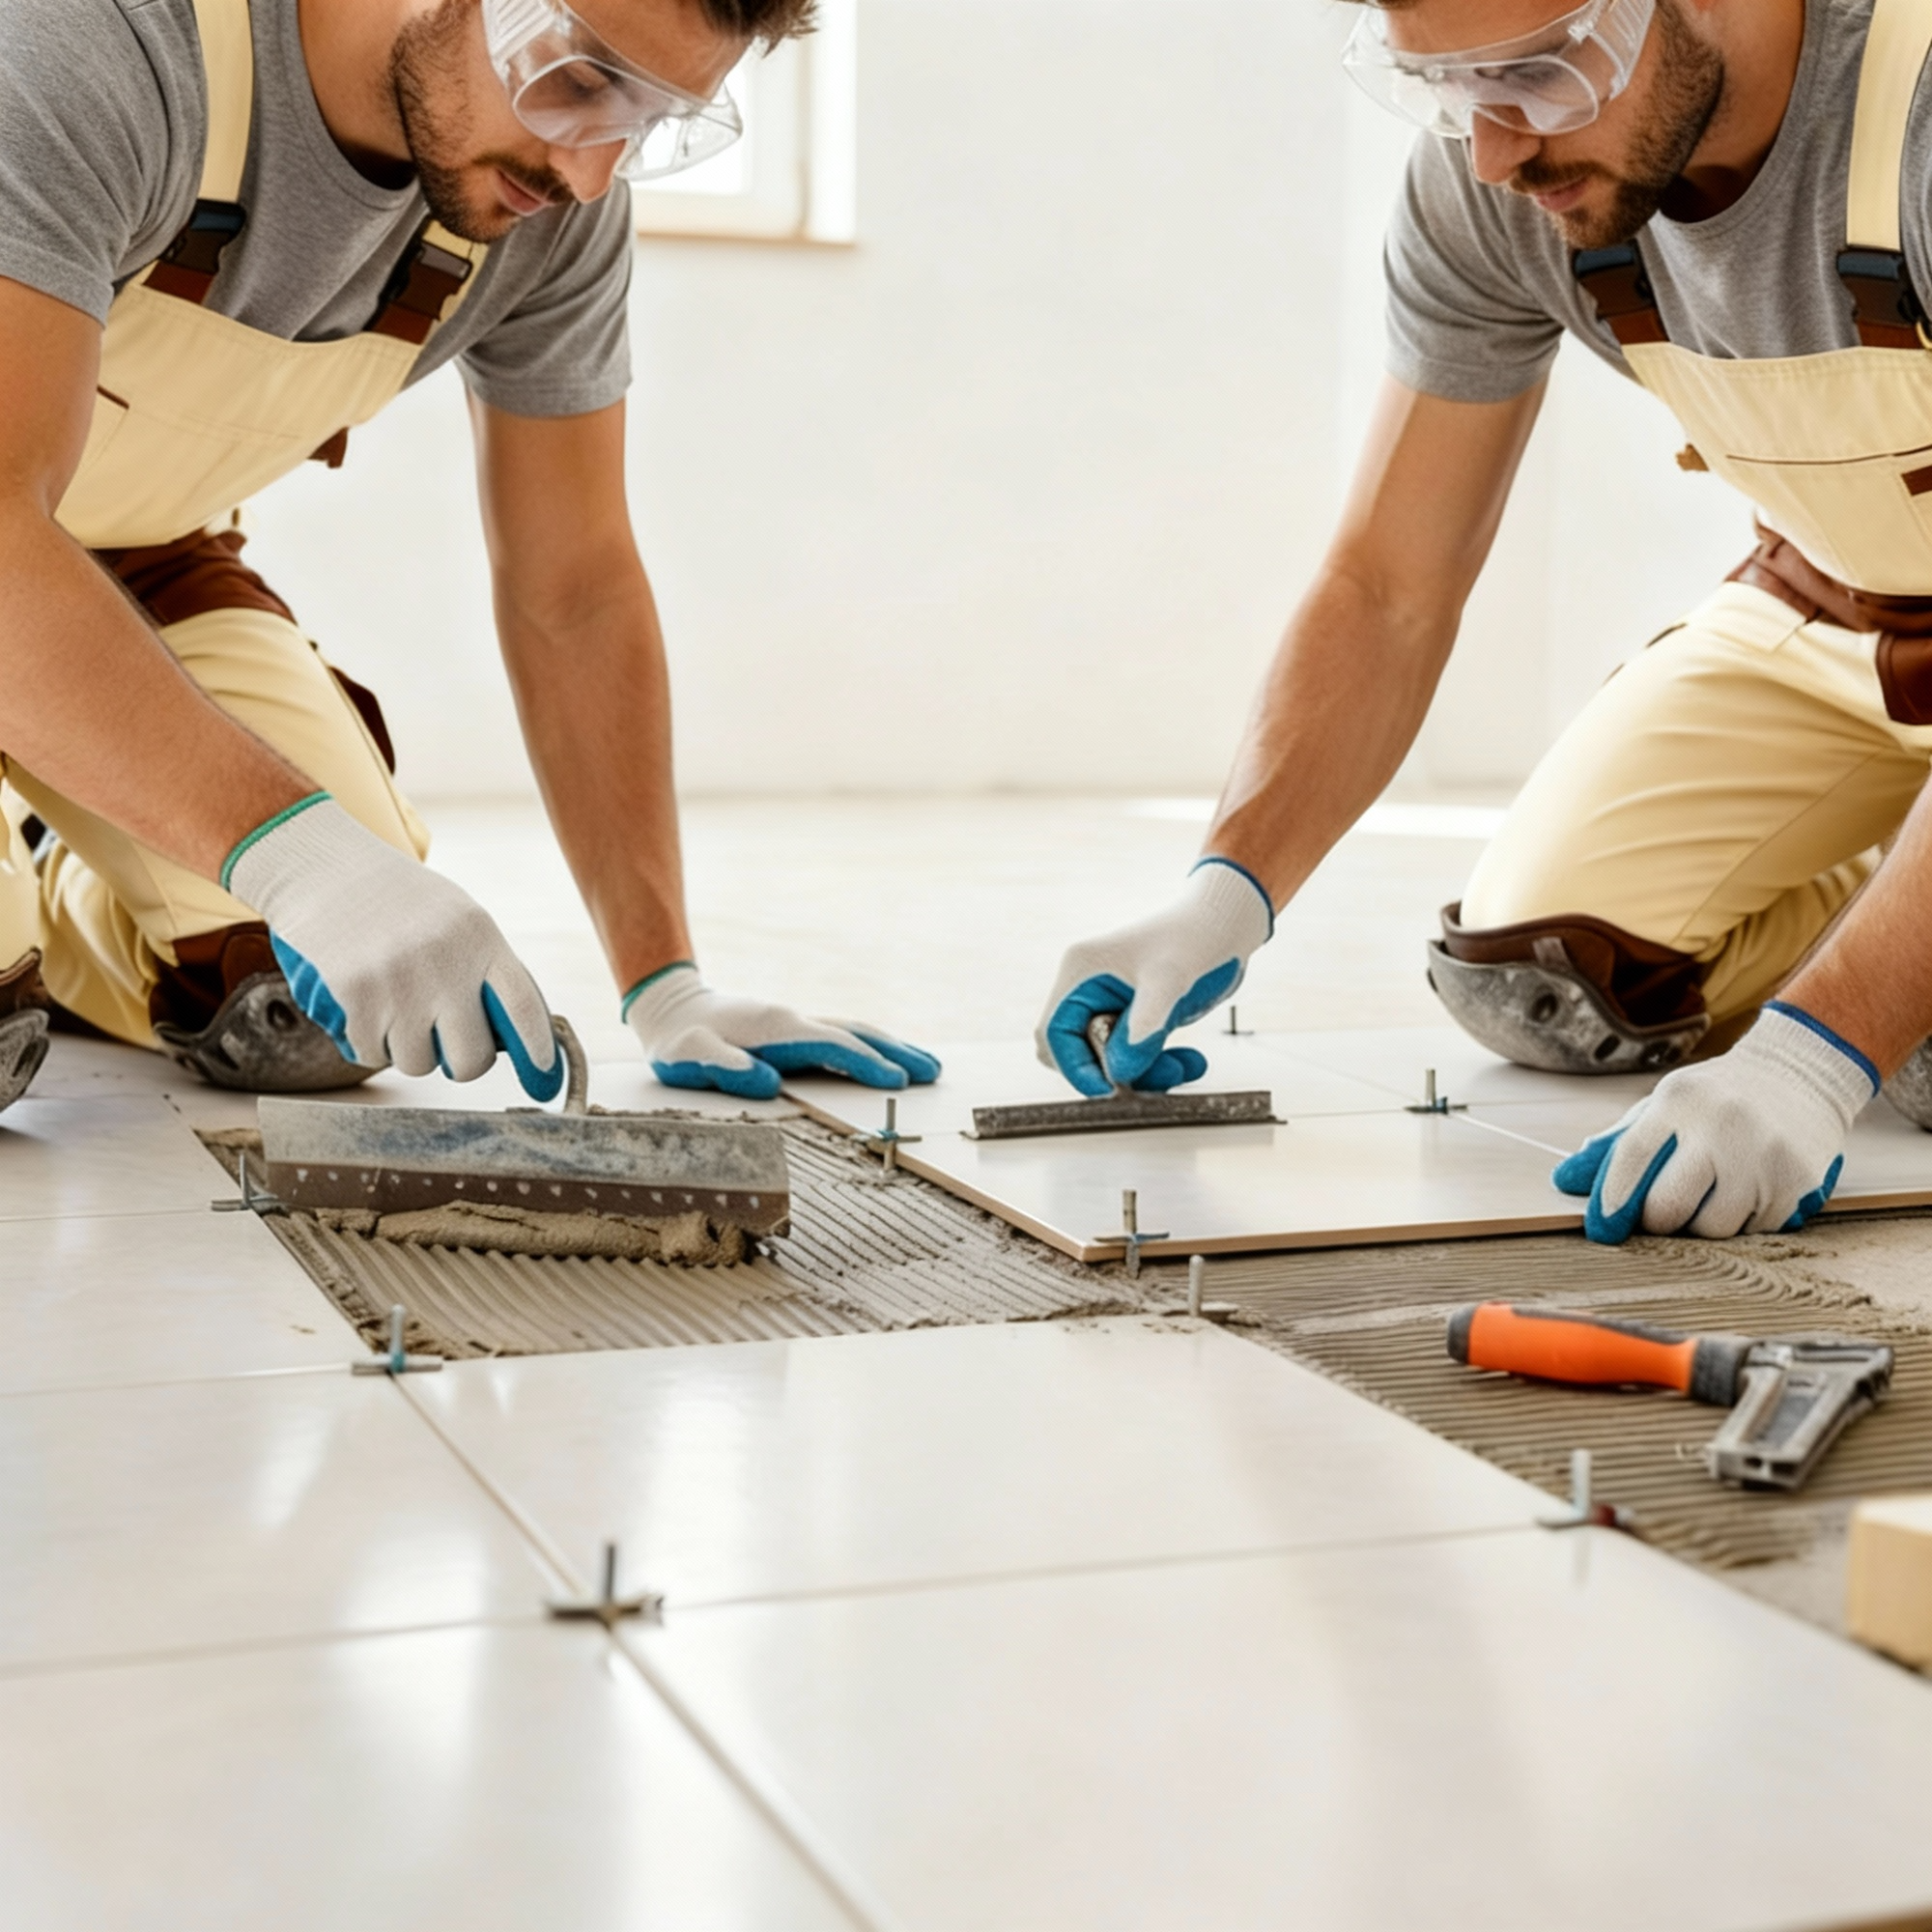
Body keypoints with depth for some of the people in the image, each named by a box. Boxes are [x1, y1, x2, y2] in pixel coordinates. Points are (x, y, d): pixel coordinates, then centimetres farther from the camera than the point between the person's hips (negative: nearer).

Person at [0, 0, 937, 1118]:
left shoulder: (558, 209, -16)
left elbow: (576, 593, -8)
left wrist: (665, 986, -13)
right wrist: (293, 849, -54)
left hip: (137, 558, 5)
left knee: (307, 1017, -13)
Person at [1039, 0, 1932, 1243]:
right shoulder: (1482, 179, -19)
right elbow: (1390, 593, -12)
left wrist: (1818, 1049, -49)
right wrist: (1226, 892, -26)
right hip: (1826, 600, 5)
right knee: (1529, 978, -8)